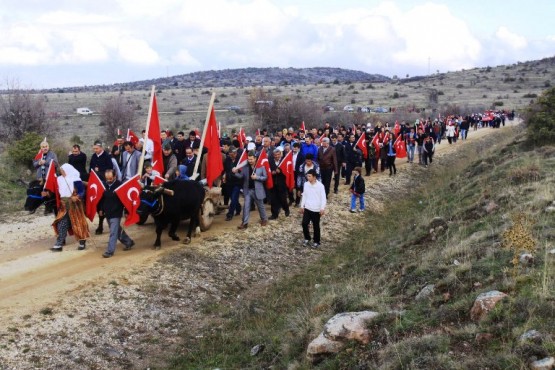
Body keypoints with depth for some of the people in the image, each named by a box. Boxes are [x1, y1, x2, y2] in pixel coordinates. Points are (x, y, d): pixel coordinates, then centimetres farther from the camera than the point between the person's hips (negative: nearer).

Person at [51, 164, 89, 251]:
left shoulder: (76, 181, -12)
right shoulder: (61, 180, 7)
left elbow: (82, 192, -13)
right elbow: (59, 192, 11)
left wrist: (77, 197, -30)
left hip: (74, 205, -6)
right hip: (64, 205, 6)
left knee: (78, 223, 2)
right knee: (62, 224, 2)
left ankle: (82, 243, 16)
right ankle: (59, 244, 3)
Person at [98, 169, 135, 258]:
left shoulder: (119, 185, -14)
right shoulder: (104, 184, 1)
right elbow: (101, 198, 13)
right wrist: (101, 209, 14)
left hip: (116, 213, -6)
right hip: (107, 212, 6)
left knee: (113, 233, -7)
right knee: (117, 230, 19)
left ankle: (110, 251, -2)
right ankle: (129, 242, 37)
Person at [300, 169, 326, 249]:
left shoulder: (320, 186, -15)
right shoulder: (306, 184, 0)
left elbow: (323, 198, -12)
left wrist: (322, 208, -20)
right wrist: (302, 206, 12)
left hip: (316, 209, -4)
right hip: (307, 208, 4)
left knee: (316, 226, 6)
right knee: (304, 223, 2)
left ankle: (316, 241, 22)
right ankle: (307, 238, 23)